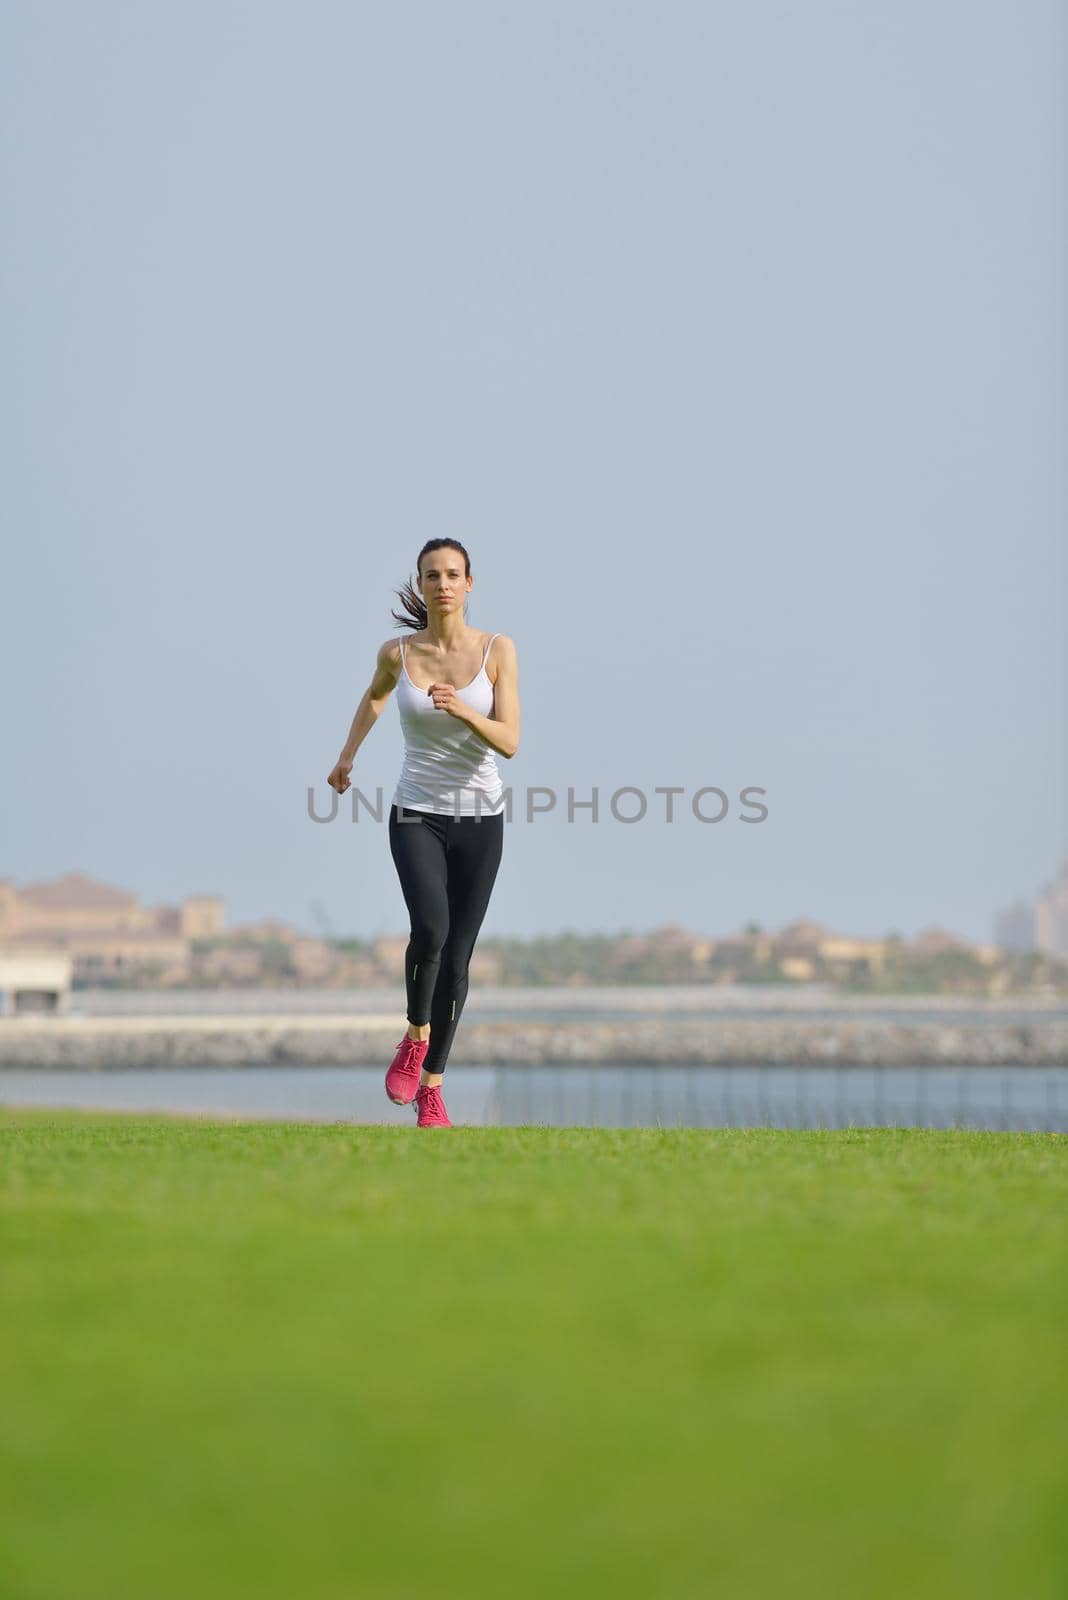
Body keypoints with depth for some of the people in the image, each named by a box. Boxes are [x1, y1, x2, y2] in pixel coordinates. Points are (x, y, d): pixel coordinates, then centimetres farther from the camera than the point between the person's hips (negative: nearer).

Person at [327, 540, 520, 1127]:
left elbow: (509, 742, -14)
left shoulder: (498, 649, -7)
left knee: (456, 958, 4)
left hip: (479, 819, 1)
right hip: (416, 815, -1)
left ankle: (431, 1086, 21)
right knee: (430, 928, -27)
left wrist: (462, 710, -31)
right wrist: (347, 754, 20)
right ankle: (414, 1039, -1)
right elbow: (376, 693, 20)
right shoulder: (397, 652, -5)